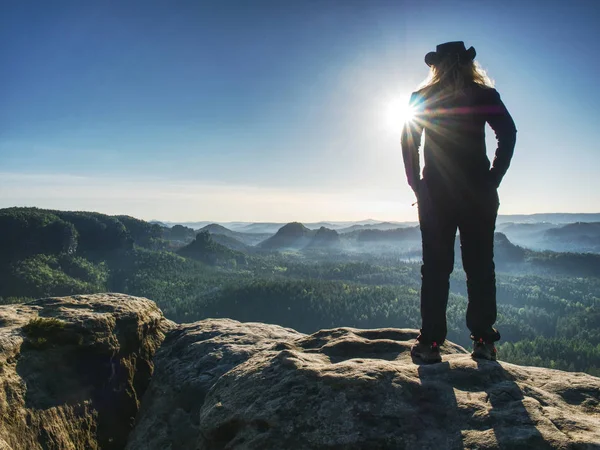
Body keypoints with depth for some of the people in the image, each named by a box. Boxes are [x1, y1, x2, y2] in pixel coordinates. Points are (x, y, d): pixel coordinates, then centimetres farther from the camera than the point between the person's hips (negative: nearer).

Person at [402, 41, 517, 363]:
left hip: (435, 194, 0)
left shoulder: (421, 98, 6)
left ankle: (430, 343, 2)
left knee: (435, 266, 3)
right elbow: (508, 133, -6)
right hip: (479, 193, 0)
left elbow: (408, 142, -1)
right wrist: (494, 178, -3)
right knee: (480, 264, 6)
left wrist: (416, 183, 3)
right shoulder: (485, 95, 5)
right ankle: (483, 340, 9)